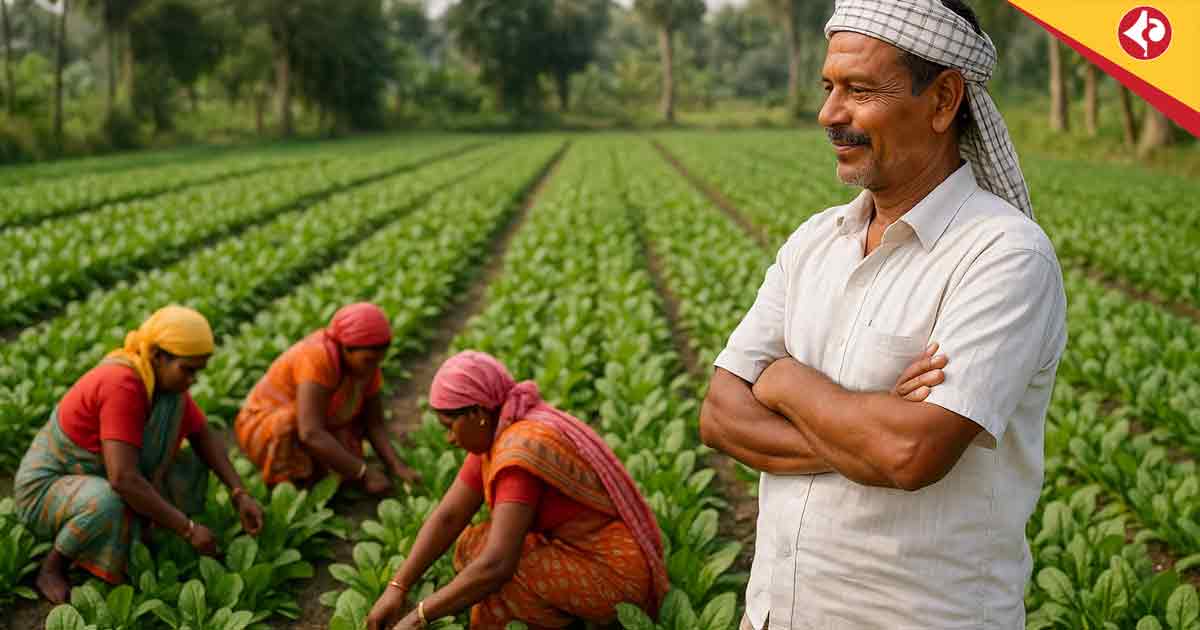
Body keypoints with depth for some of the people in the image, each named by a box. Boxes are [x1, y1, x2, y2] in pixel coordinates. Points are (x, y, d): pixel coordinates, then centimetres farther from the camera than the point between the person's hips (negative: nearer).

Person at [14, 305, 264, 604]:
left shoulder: (165, 375, -8)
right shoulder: (123, 386, -33)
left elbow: (204, 436, 1)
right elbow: (123, 479, -38)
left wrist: (240, 495, -12)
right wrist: (188, 528, -32)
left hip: (94, 480, 8)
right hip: (47, 490, -7)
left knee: (193, 469, -2)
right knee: (108, 505, -39)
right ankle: (52, 568, -12)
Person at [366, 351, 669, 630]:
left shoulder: (519, 454, -28)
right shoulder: (494, 434, 2)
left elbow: (496, 566, -34)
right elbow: (447, 517, 3)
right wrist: (396, 589, -6)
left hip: (615, 575, -10)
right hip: (587, 552, 10)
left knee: (498, 585, -23)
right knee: (473, 545, 4)